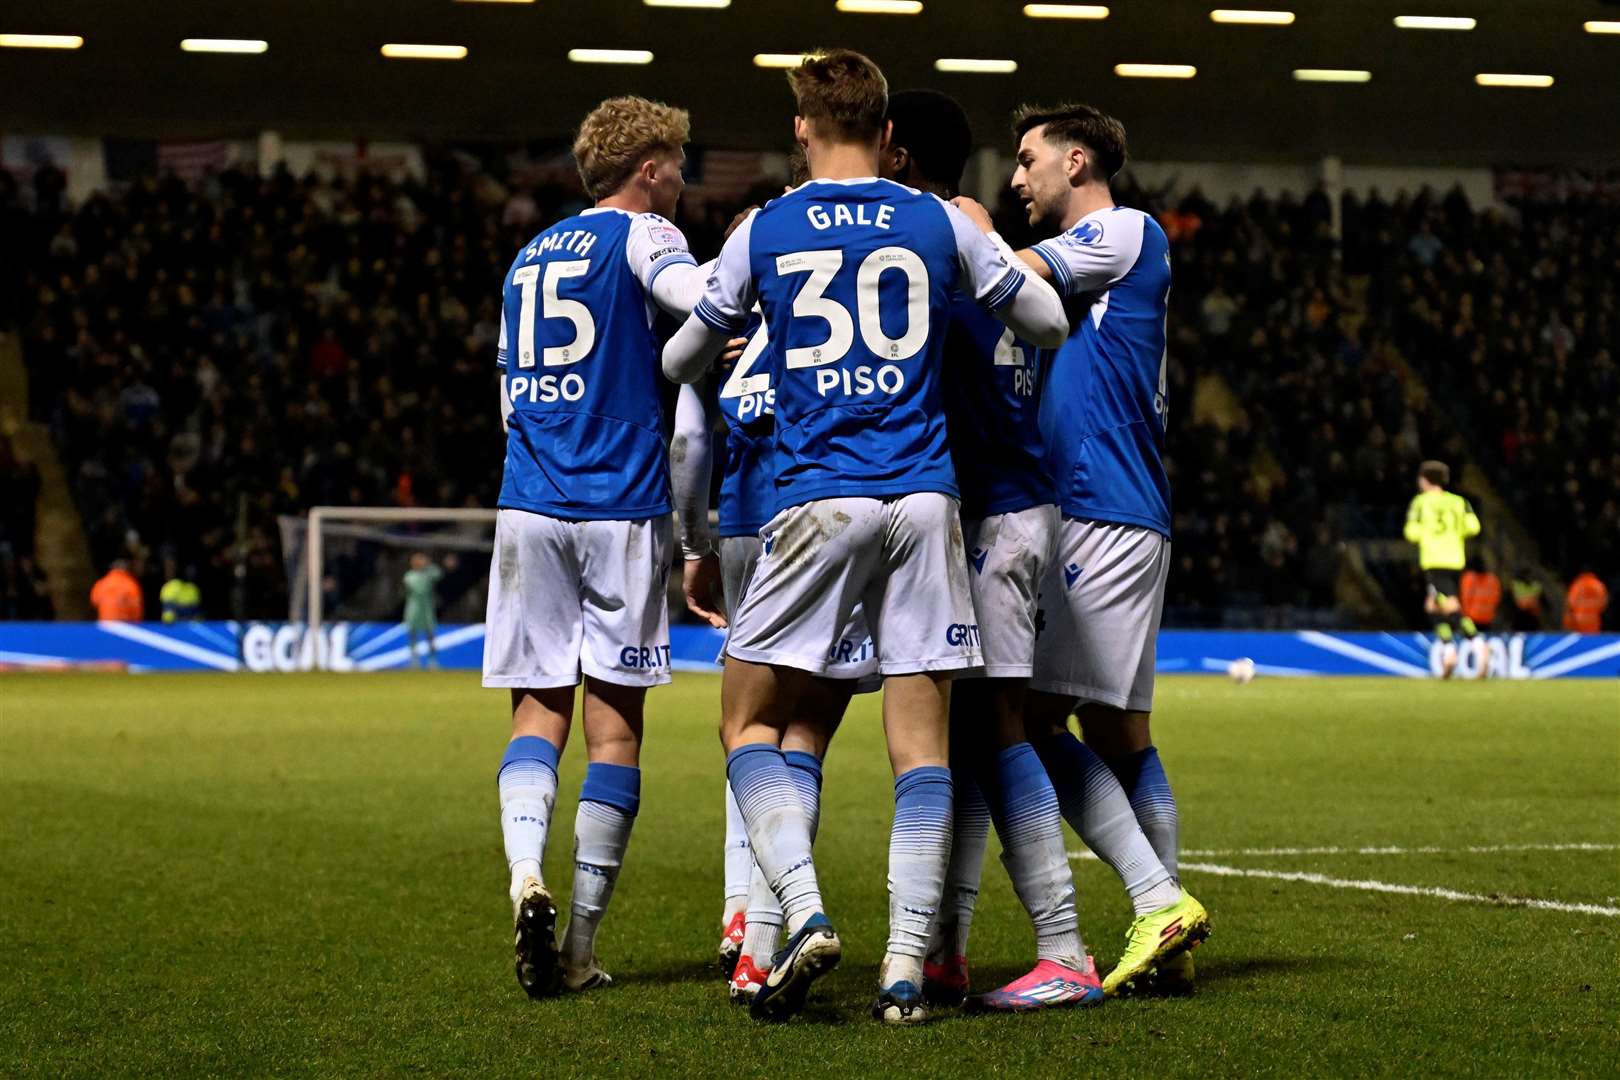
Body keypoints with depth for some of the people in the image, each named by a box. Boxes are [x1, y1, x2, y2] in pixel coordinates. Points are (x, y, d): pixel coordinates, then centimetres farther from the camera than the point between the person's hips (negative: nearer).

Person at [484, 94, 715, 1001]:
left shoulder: (531, 256, 20)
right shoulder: (639, 234, 0)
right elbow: (709, 305, -21)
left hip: (530, 507, 5)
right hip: (621, 508, -5)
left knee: (539, 712, 5)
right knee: (615, 723, 1)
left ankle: (527, 876, -21)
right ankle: (580, 948, 1)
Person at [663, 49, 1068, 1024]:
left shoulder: (764, 232, 6)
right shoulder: (940, 224, 7)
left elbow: (682, 362, 19)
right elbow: (1051, 323, 18)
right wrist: (997, 254, 38)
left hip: (817, 497, -1)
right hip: (924, 500, 1)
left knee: (751, 724, 9)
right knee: (922, 743, 3)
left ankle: (805, 914, -11)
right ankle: (906, 969, -3)